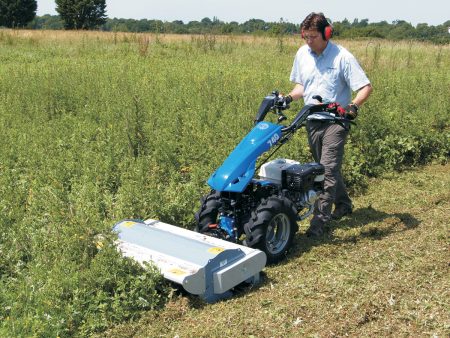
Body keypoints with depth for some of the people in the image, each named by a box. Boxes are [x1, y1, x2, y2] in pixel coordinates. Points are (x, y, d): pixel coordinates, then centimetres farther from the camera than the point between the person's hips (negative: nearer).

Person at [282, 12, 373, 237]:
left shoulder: (342, 57, -12)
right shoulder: (302, 54, 4)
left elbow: (365, 87, -13)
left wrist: (353, 106, -31)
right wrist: (289, 98, -3)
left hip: (335, 121, -6)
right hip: (312, 120, 6)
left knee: (328, 168, -11)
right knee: (324, 167, 17)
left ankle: (320, 219, -9)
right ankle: (343, 204, 37)